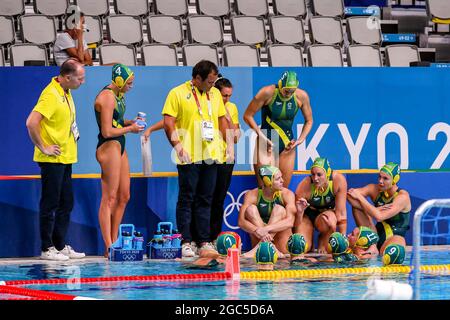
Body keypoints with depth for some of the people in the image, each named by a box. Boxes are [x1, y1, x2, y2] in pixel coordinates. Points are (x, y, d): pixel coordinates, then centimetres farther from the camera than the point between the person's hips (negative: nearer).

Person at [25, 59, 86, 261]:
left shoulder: (66, 93, 11)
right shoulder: (51, 95, -19)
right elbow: (31, 123, -28)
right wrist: (43, 148, -20)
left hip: (65, 159, 9)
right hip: (52, 160, -9)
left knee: (66, 204, 12)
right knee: (50, 204, -3)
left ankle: (61, 246, 19)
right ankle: (47, 249, 3)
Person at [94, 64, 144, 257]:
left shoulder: (118, 95, 15)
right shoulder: (107, 97, -16)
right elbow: (107, 131, -20)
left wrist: (130, 122, 8)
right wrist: (130, 129, -10)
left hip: (119, 147, 10)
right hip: (109, 147, -10)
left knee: (124, 197, 12)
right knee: (109, 198, -10)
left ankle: (114, 242, 17)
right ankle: (108, 248, -10)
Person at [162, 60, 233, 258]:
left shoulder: (215, 93, 15)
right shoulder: (178, 93, -3)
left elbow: (222, 119, 21)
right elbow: (168, 122, -8)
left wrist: (229, 143, 12)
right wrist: (177, 145, -19)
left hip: (211, 154, 5)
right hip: (189, 156, -5)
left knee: (205, 199, 9)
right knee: (186, 199, -2)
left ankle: (205, 241, 12)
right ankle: (185, 242, 0)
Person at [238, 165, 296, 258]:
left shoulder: (286, 194, -7)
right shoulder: (253, 195, -5)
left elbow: (290, 222, -22)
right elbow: (241, 221, -15)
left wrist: (266, 229, -36)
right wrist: (258, 231, -35)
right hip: (259, 240, 1)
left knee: (279, 209, -21)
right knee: (251, 209, -17)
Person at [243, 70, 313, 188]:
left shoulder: (301, 96, -5)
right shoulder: (268, 93, -15)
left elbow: (309, 121, 12)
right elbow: (248, 116, -8)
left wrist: (301, 140, -3)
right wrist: (262, 137, -15)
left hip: (287, 144, 4)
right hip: (267, 143, -3)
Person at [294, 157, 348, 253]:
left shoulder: (339, 180, -27)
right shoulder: (304, 186, -27)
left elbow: (341, 212, -22)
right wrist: (299, 212, -45)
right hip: (307, 214, 0)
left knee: (330, 221, -38)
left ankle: (323, 244, -5)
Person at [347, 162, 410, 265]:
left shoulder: (403, 196, -15)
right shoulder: (375, 189, 0)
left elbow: (379, 217, -26)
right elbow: (349, 194, -13)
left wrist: (360, 197, -18)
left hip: (395, 236, -6)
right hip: (376, 234, 6)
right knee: (356, 205, -13)